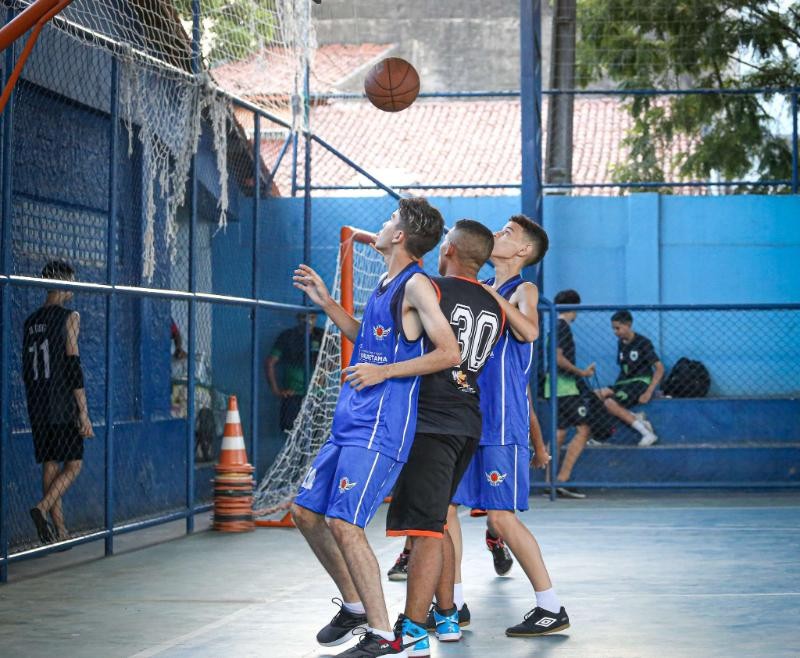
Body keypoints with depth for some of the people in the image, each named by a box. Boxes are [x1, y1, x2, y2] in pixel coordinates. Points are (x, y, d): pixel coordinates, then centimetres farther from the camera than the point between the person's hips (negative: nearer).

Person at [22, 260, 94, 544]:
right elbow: (73, 366, -13)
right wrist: (84, 413, -12)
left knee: (50, 466, 8)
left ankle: (60, 531, 7)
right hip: (64, 408, -6)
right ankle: (42, 508, -19)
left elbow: (26, 370, 16)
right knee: (73, 464, 1)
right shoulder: (69, 317, -7)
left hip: (38, 408, 6)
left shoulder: (30, 321, 13)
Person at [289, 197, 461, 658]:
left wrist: (384, 372, -18)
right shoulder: (387, 285, 16)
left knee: (343, 523, -16)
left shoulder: (416, 285, -11)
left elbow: (450, 353, -17)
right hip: (351, 423, 10)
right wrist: (326, 302, 23)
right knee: (306, 513, 13)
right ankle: (356, 607, 25)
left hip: (380, 428, -10)